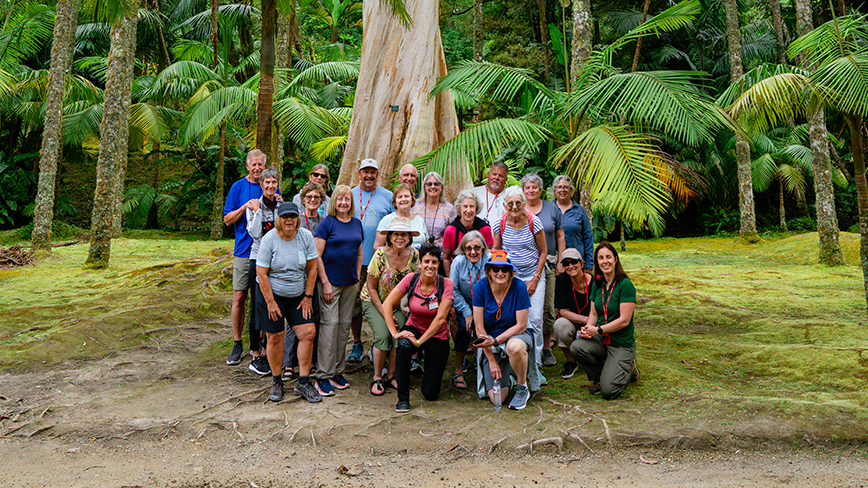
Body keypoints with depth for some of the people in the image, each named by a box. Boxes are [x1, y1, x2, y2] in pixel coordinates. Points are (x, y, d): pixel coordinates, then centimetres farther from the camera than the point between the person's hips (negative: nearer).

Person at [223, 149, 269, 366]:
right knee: (239, 298, 0)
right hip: (244, 250, -1)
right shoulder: (238, 187, 4)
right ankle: (237, 344, 11)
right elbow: (227, 219, 3)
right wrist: (245, 207, -13)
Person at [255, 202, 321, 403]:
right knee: (274, 337, 0)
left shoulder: (306, 236, -5)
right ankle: (276, 381, 19)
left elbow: (312, 268, 1)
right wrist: (270, 302, -12)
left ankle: (303, 383, 6)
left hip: (298, 296, 3)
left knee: (308, 333, -6)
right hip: (272, 294, -3)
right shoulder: (269, 239, -12)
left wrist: (308, 296, -1)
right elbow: (261, 274, -11)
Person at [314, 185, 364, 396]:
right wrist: (325, 283, -13)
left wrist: (357, 279, 10)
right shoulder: (327, 223, -6)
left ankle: (337, 371, 20)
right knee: (329, 324, -6)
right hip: (330, 281, -6)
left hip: (350, 283, 6)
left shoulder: (357, 224, 11)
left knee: (345, 325, 9)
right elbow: (316, 256, -9)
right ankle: (323, 376, 1)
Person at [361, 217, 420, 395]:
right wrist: (384, 313, -16)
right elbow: (371, 287, -12)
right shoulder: (380, 255, -20)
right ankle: (377, 378, -3)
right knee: (383, 335, -22)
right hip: (373, 301, -3)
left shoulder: (414, 255, -11)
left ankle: (391, 376, 2)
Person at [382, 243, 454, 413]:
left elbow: (440, 318, -22)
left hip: (437, 335, -1)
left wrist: (420, 341, -26)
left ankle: (434, 370, 34)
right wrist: (394, 333, -24)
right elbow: (387, 304, -15)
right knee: (403, 347, -38)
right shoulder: (411, 279, -13)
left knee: (430, 394, -3)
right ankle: (403, 398, -18)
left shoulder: (445, 284, -18)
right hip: (414, 327, 1)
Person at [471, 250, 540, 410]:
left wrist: (496, 340, -23)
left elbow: (521, 326, -12)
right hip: (490, 343, 1)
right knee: (497, 398, -12)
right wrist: (491, 359, -10)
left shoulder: (519, 287, -15)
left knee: (515, 347, -41)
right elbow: (479, 326, -9)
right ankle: (504, 371, 24)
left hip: (515, 336, -1)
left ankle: (522, 388, -10)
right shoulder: (481, 287, -12)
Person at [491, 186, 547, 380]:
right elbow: (496, 251, 8)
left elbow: (543, 252, -1)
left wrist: (535, 279, -6)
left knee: (535, 319, -7)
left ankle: (535, 365, 5)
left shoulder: (533, 222, -9)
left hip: (533, 274, -1)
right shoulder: (499, 224, -5)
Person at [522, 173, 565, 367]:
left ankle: (546, 348, 12)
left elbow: (560, 237, 10)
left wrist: (560, 262, 4)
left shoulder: (552, 209, 9)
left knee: (547, 307, -1)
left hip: (547, 264, 1)